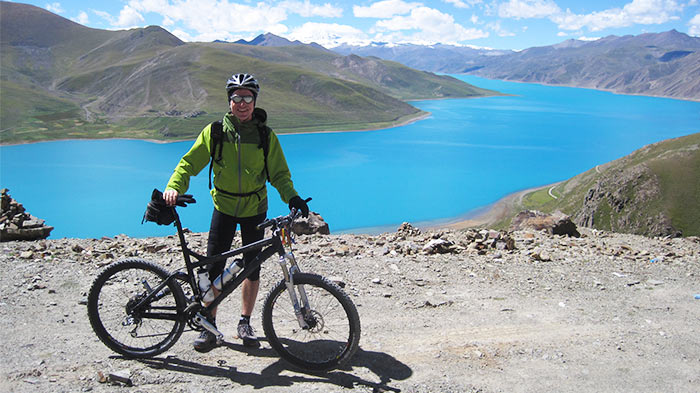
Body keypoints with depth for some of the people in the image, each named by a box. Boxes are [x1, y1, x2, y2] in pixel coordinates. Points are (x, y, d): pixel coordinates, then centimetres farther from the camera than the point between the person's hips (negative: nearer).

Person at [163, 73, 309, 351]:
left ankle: (245, 323, 23)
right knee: (213, 267, -2)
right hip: (224, 206, 0)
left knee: (252, 268, 6)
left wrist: (291, 196, -19)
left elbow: (279, 174, 0)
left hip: (254, 208, 0)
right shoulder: (215, 131, -4)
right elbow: (190, 162, -2)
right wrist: (174, 186, -19)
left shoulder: (266, 135, -4)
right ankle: (209, 325, 14)